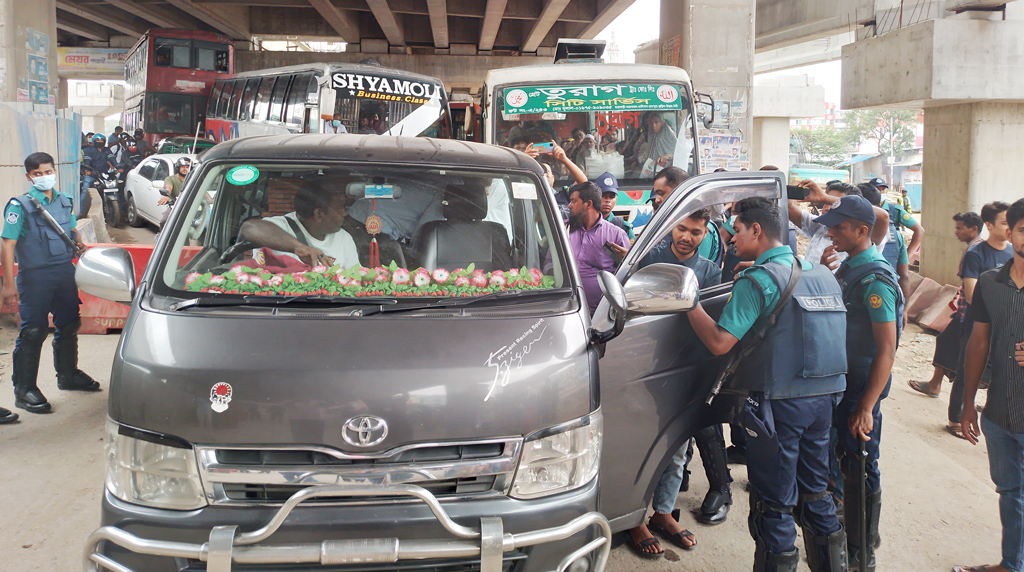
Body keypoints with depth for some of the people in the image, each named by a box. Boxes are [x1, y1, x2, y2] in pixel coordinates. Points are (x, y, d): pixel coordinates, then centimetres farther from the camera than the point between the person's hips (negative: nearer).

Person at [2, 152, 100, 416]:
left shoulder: (65, 201, 9)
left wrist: (78, 244, 7)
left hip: (65, 272, 6)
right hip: (35, 275, -6)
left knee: (69, 325, 16)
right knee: (33, 332, -5)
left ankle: (68, 374, 35)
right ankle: (24, 390, 4)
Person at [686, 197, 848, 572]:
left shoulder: (759, 280, -13)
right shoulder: (821, 274, 11)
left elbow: (719, 342, -21)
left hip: (781, 402, -8)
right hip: (824, 398, 8)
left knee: (773, 505, 4)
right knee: (813, 492, 21)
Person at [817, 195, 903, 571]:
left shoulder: (875, 280, -20)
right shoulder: (848, 269, 8)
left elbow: (887, 350, -23)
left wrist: (866, 407, -26)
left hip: (864, 383, -9)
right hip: (842, 378, 9)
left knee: (859, 467, 0)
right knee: (844, 459, 19)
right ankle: (856, 532, 35)